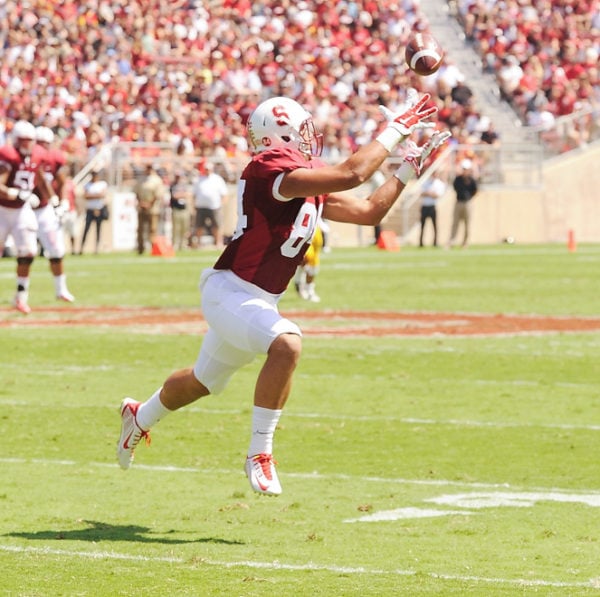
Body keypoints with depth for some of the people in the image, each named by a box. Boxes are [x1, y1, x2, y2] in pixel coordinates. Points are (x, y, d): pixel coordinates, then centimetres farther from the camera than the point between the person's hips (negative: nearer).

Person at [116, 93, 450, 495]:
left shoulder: (313, 181, 6)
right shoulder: (271, 167, -23)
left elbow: (369, 211, 12)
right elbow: (351, 175, -30)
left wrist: (408, 169, 7)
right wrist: (394, 130, -22)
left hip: (259, 301, 10)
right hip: (230, 292, -10)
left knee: (204, 381, 26)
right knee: (286, 344, -33)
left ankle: (141, 417, 54)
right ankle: (259, 454, -20)